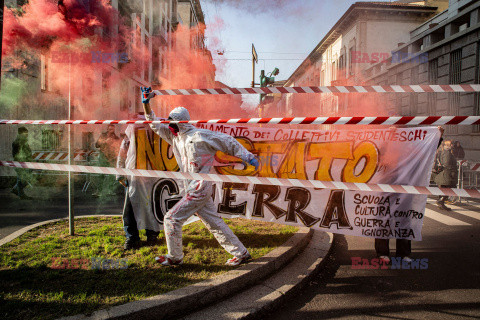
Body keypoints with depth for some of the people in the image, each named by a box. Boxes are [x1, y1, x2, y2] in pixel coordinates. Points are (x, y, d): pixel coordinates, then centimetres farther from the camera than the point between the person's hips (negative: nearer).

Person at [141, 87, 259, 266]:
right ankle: (241, 253, 19)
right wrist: (146, 103, 8)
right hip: (193, 190, 8)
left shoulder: (199, 136, -11)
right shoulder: (175, 137, 12)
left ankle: (175, 257, 16)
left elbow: (228, 142, -7)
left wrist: (248, 157, -8)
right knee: (214, 223, 11)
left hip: (199, 190, -8)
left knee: (171, 218, -2)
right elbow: (155, 125, 18)